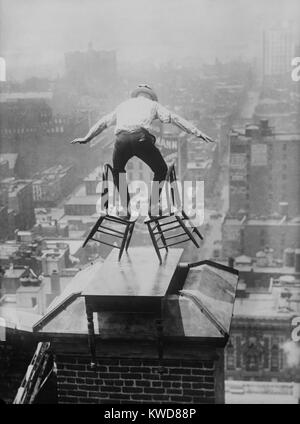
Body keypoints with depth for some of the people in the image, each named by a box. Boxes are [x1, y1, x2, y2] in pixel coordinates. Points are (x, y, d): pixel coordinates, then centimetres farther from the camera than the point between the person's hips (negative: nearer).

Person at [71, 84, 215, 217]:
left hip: (121, 139, 3)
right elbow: (174, 118, 18)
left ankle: (125, 209, 24)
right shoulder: (152, 104, 29)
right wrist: (197, 132, 16)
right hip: (141, 138, -3)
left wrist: (87, 138, 58)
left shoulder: (123, 105, 37)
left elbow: (103, 122, 46)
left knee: (118, 172, 30)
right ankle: (153, 208, 15)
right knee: (161, 170, 20)